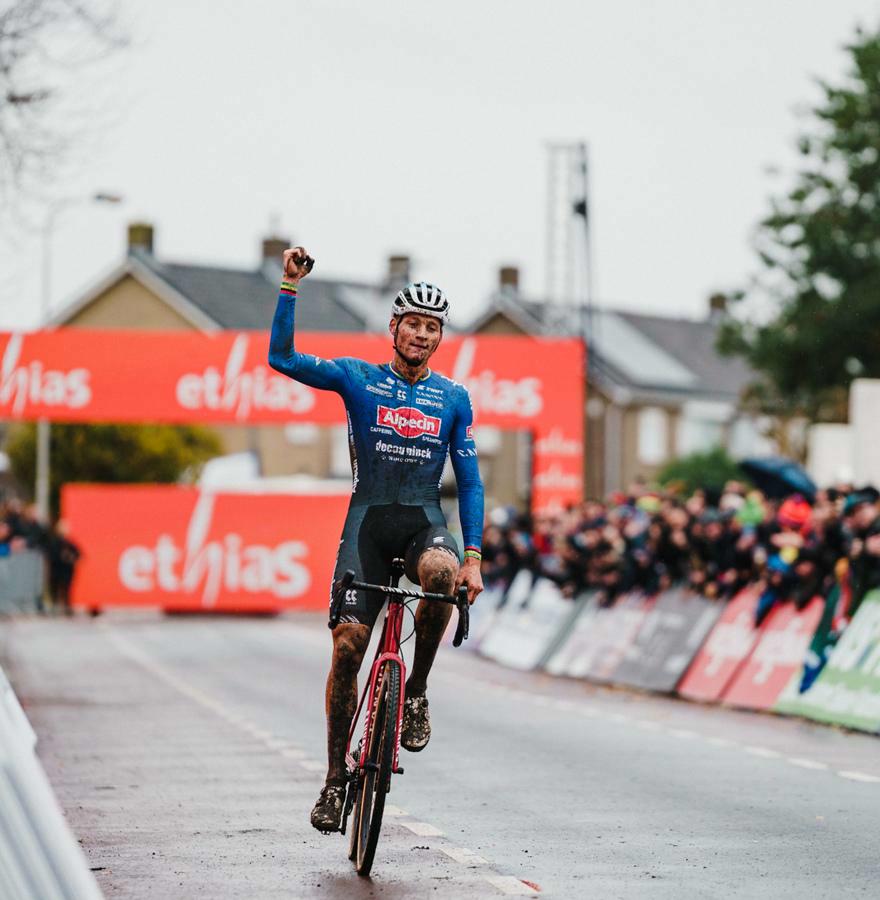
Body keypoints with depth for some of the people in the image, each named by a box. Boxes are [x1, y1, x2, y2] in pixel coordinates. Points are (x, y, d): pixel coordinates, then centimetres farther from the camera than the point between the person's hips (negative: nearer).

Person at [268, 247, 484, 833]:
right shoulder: (358, 378, 3)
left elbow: (469, 481, 6)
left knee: (442, 574, -36)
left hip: (425, 520, 1)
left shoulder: (454, 399, 7)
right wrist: (291, 285, -15)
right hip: (369, 518, 0)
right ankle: (336, 777, 3)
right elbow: (282, 358, -8)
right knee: (347, 647, -10)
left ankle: (417, 693, -13)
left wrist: (473, 557, -4)